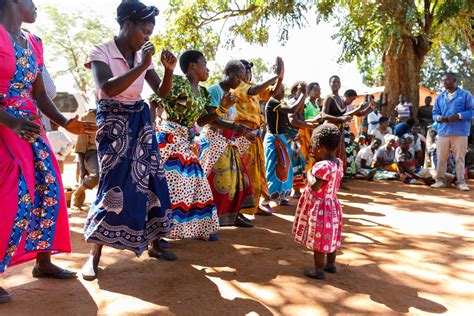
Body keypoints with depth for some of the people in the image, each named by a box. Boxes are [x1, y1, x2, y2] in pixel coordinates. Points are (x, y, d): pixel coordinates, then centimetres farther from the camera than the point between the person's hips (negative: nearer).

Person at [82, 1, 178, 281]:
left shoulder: (143, 57, 7)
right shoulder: (101, 52, -8)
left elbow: (163, 92, 7)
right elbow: (107, 88, -25)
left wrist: (169, 70, -11)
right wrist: (142, 66, -27)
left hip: (141, 123, 6)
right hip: (114, 124, -5)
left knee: (152, 181, 3)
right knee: (115, 184, -12)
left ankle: (154, 244, 18)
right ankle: (95, 253, 2)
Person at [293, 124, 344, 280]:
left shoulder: (322, 166, -25)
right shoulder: (339, 163, 1)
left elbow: (314, 187, -29)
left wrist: (309, 173, -13)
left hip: (319, 207, -9)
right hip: (332, 205, 9)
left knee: (318, 240, 4)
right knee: (329, 238, 20)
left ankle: (318, 270, 14)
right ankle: (331, 264, 34)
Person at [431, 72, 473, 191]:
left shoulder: (465, 95, 4)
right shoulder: (440, 97, 15)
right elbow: (435, 112, 14)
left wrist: (458, 116, -16)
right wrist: (439, 118, -9)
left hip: (460, 132, -3)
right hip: (443, 132, 3)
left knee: (460, 158, 0)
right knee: (441, 158, 3)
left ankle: (461, 182, 6)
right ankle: (440, 180, 11)